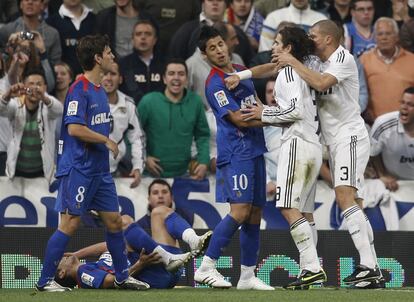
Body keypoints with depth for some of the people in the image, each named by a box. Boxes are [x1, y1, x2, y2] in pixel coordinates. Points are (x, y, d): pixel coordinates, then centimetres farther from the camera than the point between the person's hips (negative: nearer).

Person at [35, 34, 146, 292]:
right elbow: (75, 128, -23)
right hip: (78, 169, -9)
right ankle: (45, 281, -1)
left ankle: (122, 276, 21)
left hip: (100, 169, 9)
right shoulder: (79, 89, -15)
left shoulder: (100, 90, 14)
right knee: (70, 223, -7)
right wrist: (106, 140, -13)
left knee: (114, 220, 10)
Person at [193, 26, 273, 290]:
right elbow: (239, 119, -17)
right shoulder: (215, 83, -11)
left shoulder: (241, 72, 16)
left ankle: (248, 276, 11)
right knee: (240, 211, -19)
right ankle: (206, 267, -15)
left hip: (255, 149, 9)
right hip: (235, 151, -9)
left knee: (255, 213, 7)